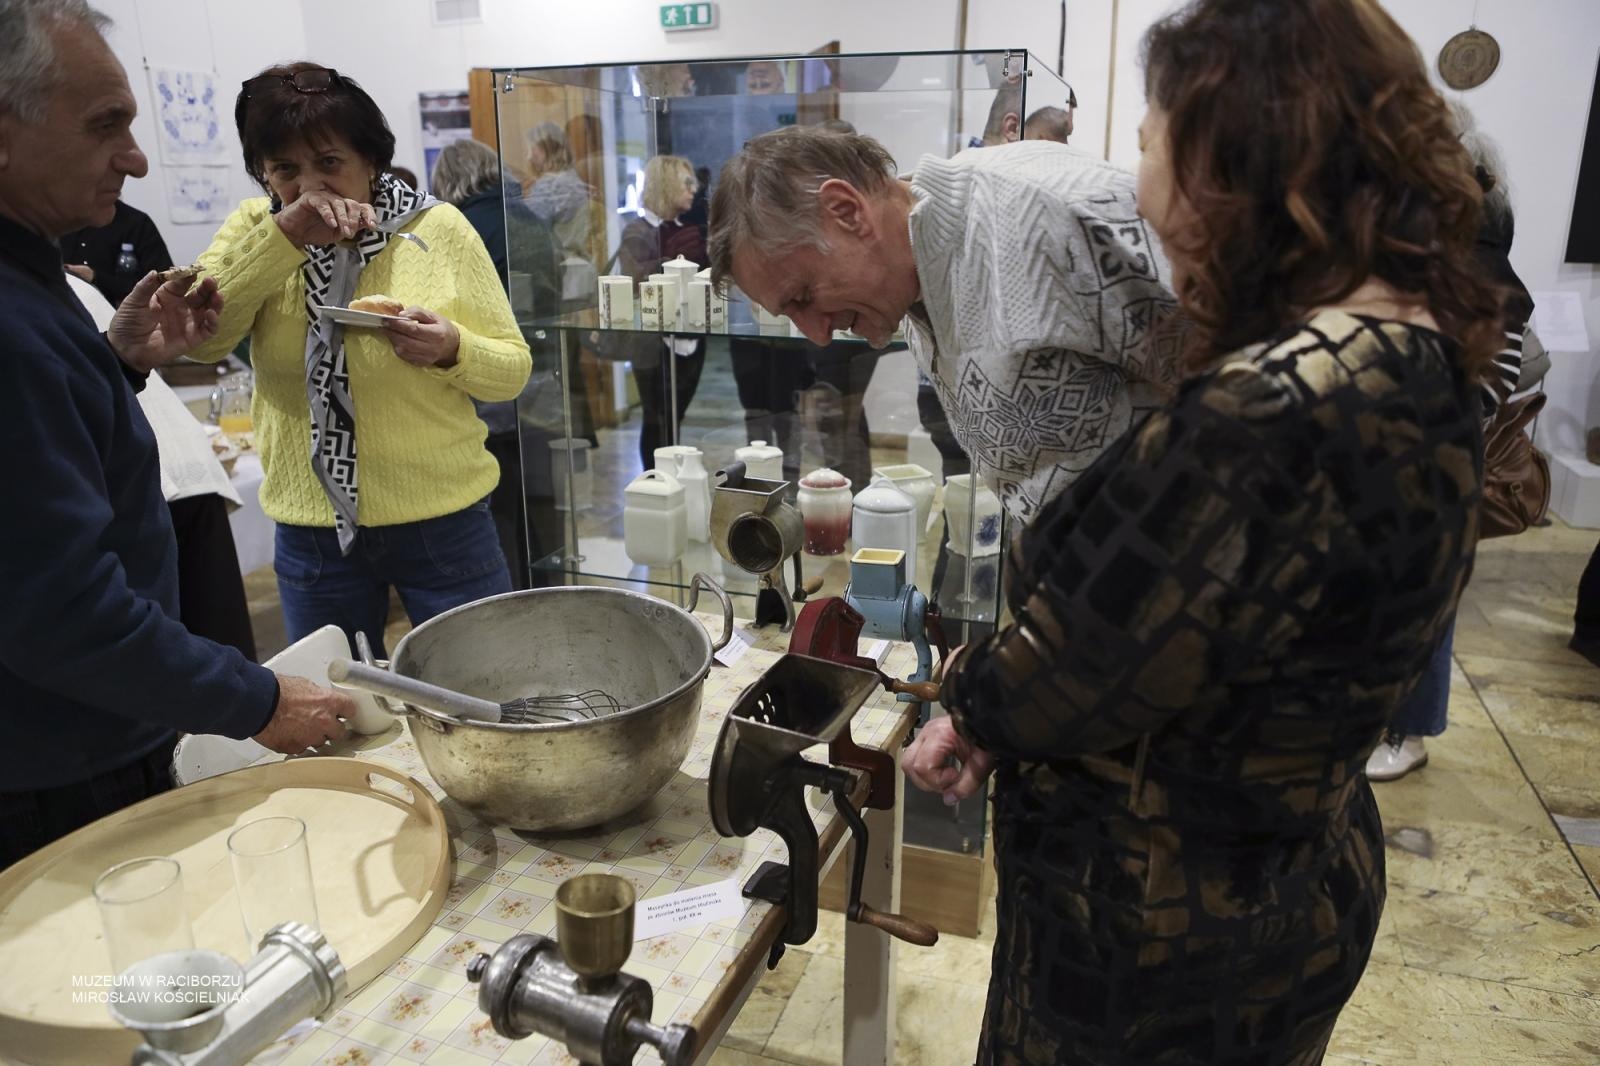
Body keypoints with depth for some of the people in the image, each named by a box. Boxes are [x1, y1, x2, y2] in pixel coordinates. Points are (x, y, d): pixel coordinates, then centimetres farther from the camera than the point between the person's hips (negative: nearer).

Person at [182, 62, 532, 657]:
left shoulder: (438, 227, -6)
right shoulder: (255, 229, 1)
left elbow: (513, 369, -3)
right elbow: (199, 339, -15)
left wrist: (452, 350, -24)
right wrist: (285, 235, -22)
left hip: (443, 523, -2)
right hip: (310, 533, 2)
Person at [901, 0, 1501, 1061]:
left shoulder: (1280, 407, -33)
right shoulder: (1419, 350, 0)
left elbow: (1084, 662, -25)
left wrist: (973, 701, -4)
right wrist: (992, 708, -2)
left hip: (1171, 929, -8)